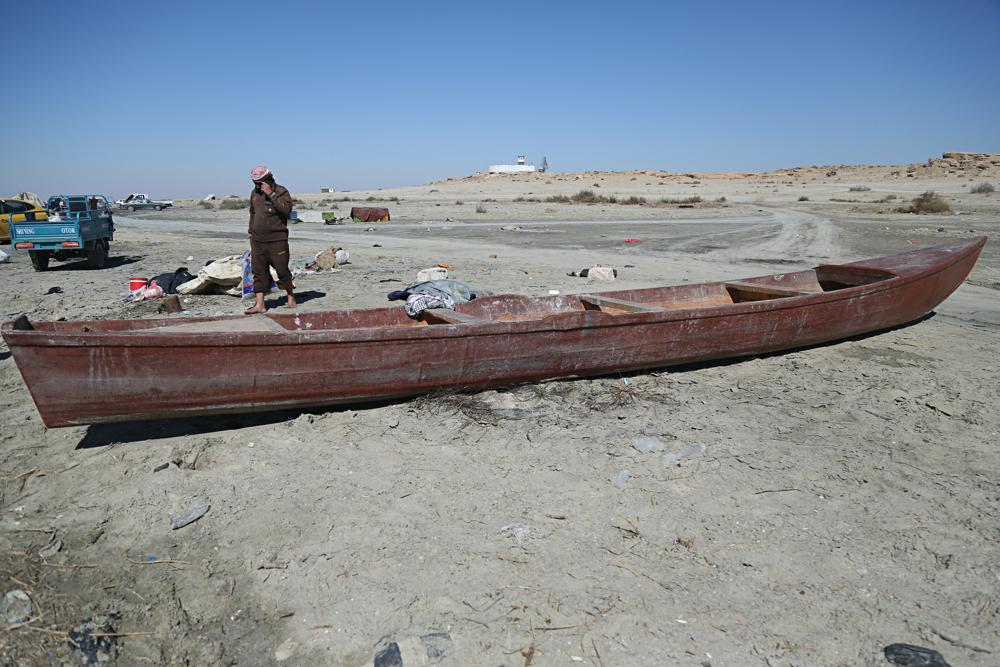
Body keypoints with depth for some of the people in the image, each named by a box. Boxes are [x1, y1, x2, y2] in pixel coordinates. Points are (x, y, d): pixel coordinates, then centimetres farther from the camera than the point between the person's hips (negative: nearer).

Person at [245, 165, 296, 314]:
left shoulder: (281, 192, -6)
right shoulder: (254, 193, 12)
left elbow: (286, 209, -23)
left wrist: (271, 194, -23)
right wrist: (251, 231, 23)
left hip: (277, 240, -5)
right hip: (257, 240, 5)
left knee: (282, 270, 2)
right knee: (258, 272, 2)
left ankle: (290, 296, 24)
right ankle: (259, 304, 3)